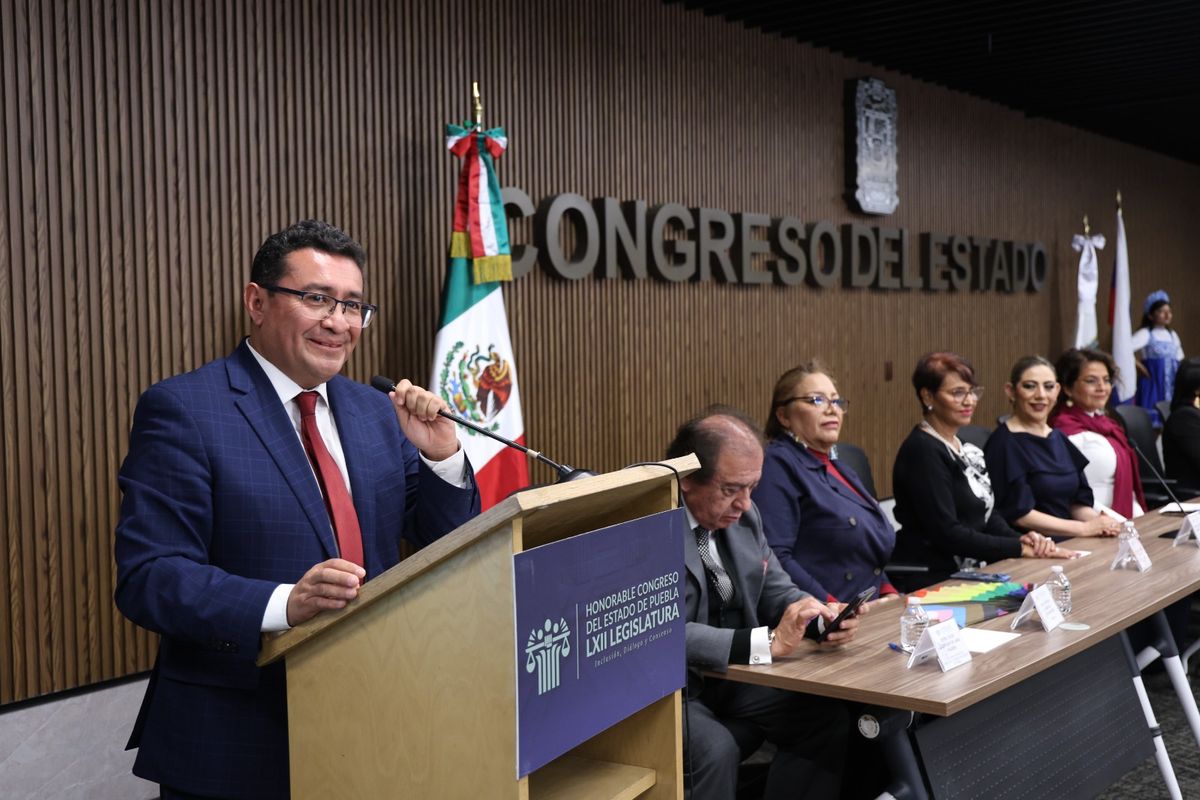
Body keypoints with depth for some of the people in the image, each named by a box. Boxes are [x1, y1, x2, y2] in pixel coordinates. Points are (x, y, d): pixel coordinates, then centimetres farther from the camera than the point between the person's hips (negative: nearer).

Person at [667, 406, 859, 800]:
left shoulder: (743, 514, 3)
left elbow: (776, 591, 12)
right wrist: (767, 642, -32)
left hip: (732, 674, 8)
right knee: (716, 748, -31)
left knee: (827, 718, -6)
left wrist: (821, 617, -10)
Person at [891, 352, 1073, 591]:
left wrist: (1021, 538, -7)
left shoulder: (963, 447, 14)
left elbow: (986, 514, 13)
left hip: (966, 573, 8)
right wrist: (1020, 548, -15)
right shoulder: (922, 451, -14)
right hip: (930, 581, -8)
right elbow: (947, 533, -18)